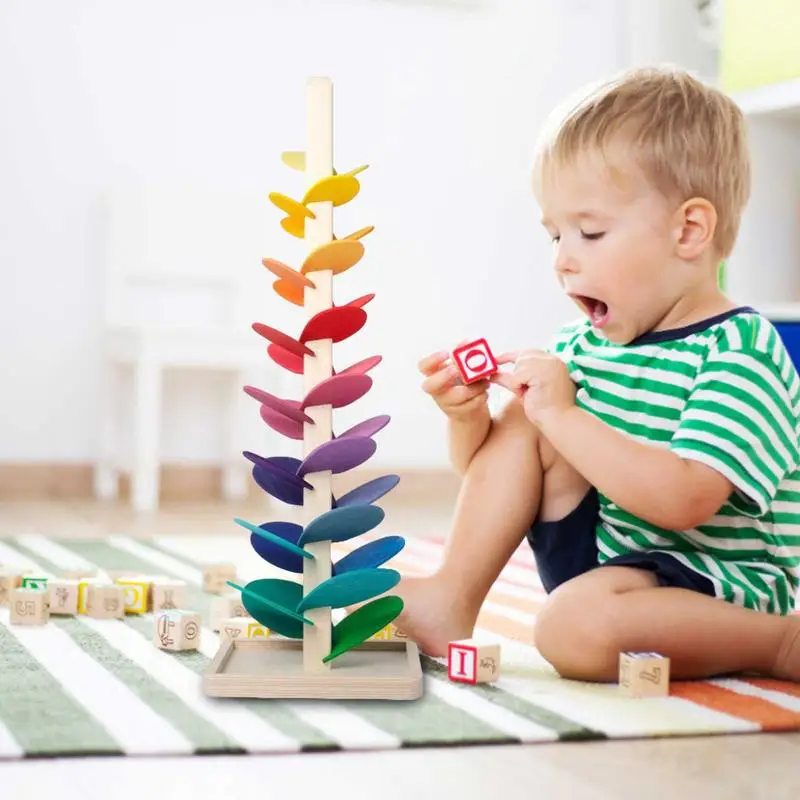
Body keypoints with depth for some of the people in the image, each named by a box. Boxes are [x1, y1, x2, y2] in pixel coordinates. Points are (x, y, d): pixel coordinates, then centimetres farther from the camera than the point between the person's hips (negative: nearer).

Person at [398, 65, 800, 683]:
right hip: (603, 555, 8)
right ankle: (451, 597, -7)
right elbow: (486, 466, 14)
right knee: (525, 421, -6)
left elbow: (683, 501, -31)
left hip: (715, 585, -7)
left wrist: (565, 416, -27)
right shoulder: (580, 347, 6)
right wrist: (466, 415, -8)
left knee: (575, 625, -36)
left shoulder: (740, 350, -17)